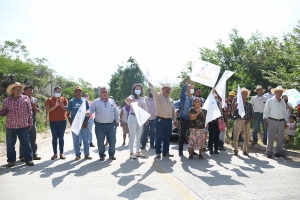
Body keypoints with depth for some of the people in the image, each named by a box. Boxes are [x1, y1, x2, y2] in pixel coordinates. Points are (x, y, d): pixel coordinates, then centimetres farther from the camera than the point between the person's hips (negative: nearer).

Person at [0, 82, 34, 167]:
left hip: (23, 126, -2)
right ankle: (11, 160, 22)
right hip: (10, 126, 2)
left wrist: (31, 123, 1)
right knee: (10, 144, 9)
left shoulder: (26, 98, 1)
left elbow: (30, 111, 2)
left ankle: (28, 159, 13)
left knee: (26, 143, 4)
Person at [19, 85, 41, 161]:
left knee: (33, 139, 9)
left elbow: (38, 110, 13)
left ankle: (34, 154, 17)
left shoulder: (35, 99, 11)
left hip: (33, 121, 4)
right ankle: (22, 155, 8)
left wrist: (35, 107, -7)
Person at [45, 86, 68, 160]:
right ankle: (55, 153, 7)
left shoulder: (64, 99, 8)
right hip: (53, 121, -1)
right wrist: (55, 105, -21)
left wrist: (61, 105, -19)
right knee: (54, 137, 2)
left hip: (63, 121, 1)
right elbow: (47, 110, -8)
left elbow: (67, 109, -2)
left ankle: (61, 153, 9)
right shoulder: (49, 100, 5)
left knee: (61, 137, 4)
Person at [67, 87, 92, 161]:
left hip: (84, 124, 0)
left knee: (86, 139, 4)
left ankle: (86, 154, 14)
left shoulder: (85, 101, 4)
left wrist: (86, 121, -7)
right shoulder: (71, 101, 4)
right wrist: (70, 122, -6)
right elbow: (68, 114, 6)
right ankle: (78, 155, 16)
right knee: (75, 140, 6)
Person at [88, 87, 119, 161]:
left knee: (112, 141, 6)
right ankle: (102, 155, 21)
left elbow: (116, 112, 15)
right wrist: (88, 112, -29)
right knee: (100, 141, 5)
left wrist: (117, 121, 15)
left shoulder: (112, 101, 9)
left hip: (111, 124, 3)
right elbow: (91, 109, -7)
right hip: (100, 125, -2)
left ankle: (111, 154, 24)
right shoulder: (96, 102, 0)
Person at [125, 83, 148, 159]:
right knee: (132, 136, -1)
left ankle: (137, 152, 23)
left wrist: (146, 118, 12)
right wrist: (128, 100, -55)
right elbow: (127, 99, -30)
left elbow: (145, 109, 17)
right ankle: (131, 153, 5)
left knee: (138, 136, 13)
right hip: (133, 117, -6)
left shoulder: (142, 98, 14)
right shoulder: (132, 97, -5)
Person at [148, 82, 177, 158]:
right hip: (160, 120, -6)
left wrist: (175, 121, 18)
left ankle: (166, 152, 20)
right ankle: (158, 152, 7)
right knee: (159, 137, -2)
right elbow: (154, 92, -25)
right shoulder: (158, 97, -2)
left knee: (167, 137, 11)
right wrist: (151, 86, -46)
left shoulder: (170, 100, 16)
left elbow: (173, 111, 20)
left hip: (169, 120, 6)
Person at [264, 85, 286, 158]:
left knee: (280, 138, 8)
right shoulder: (270, 101, -1)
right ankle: (269, 153, 6)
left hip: (281, 122, 5)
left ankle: (278, 152, 20)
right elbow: (265, 112, -1)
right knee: (270, 138, -2)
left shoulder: (283, 102, 12)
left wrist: (285, 122, 13)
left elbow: (284, 113, 18)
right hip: (272, 121, -4)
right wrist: (265, 122, -7)